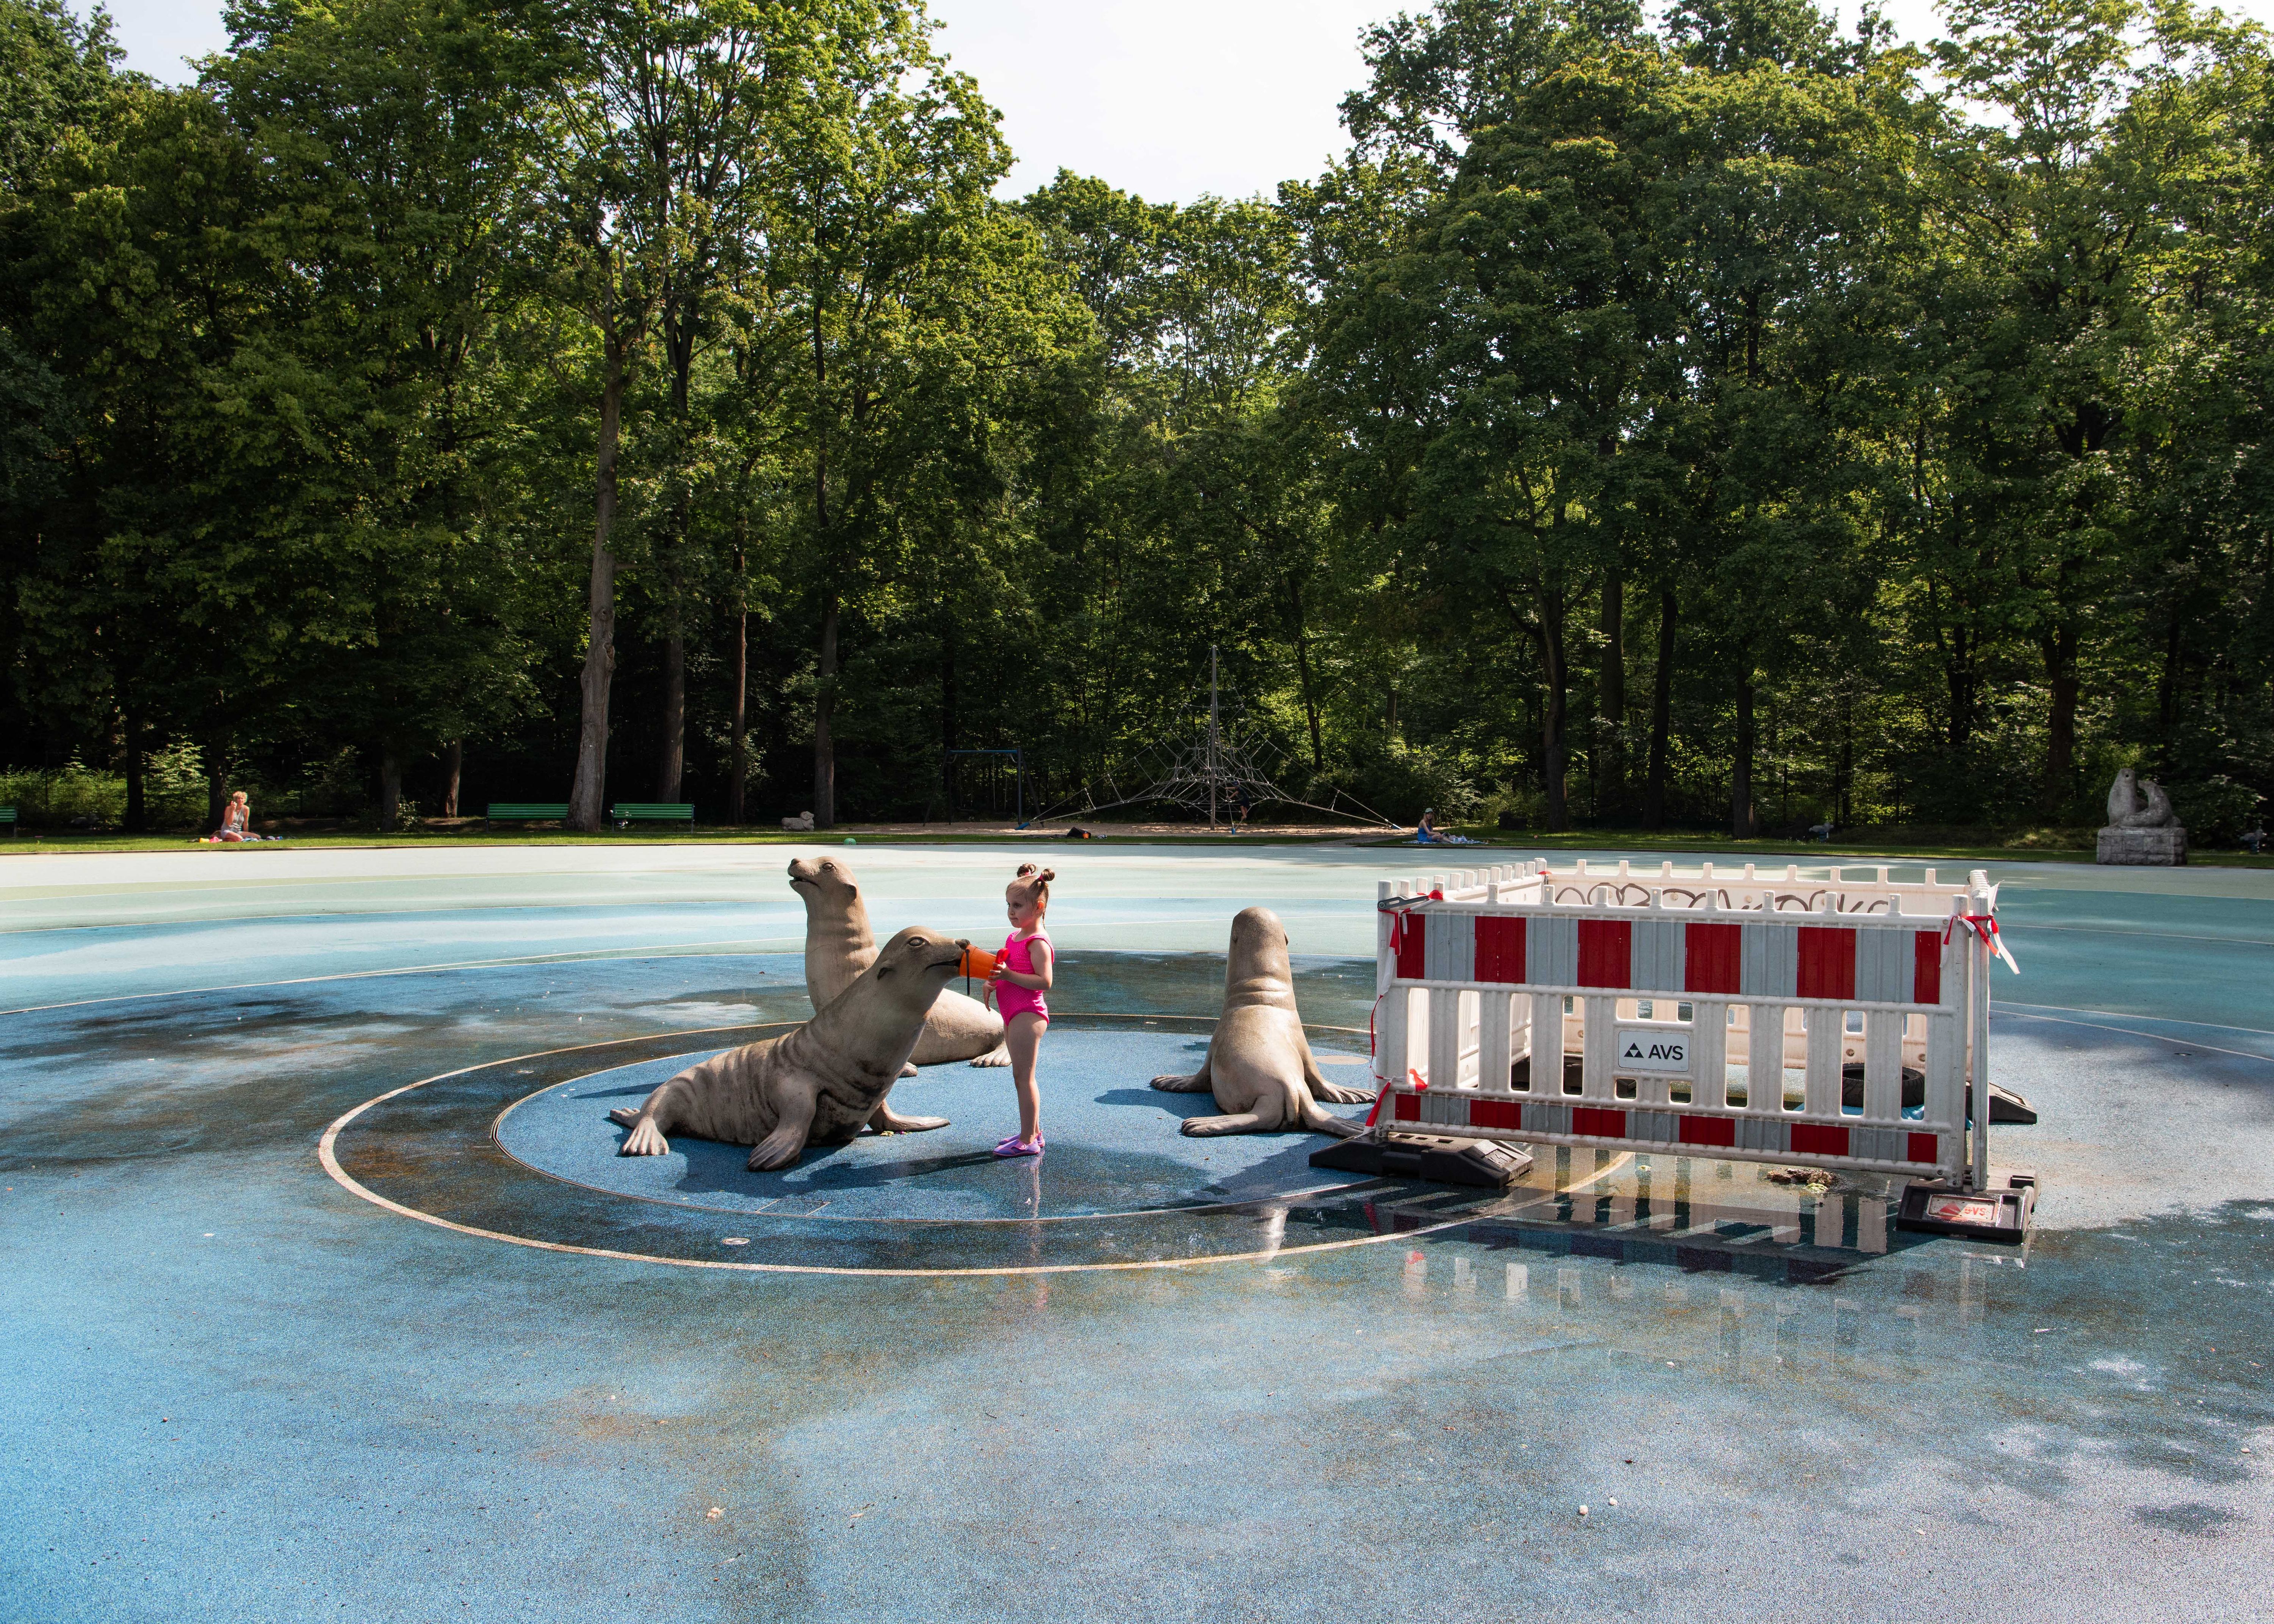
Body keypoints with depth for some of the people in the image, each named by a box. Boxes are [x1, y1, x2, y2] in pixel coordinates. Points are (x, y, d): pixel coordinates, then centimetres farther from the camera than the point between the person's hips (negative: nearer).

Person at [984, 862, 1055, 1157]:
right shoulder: (1014, 938, 13)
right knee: (1022, 1077, 17)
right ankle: (1033, 1132, 27)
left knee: (1023, 1077, -7)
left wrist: (1008, 975, -26)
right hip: (1014, 1015, 10)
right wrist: (993, 983, 7)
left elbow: (1044, 982, -24)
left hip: (1027, 1016, -10)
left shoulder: (1038, 943, -16)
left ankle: (1028, 1141, -2)